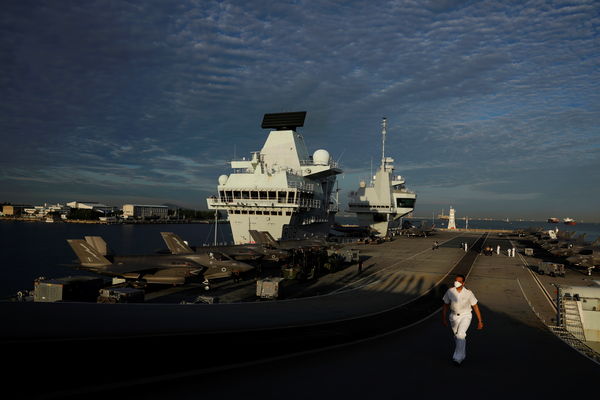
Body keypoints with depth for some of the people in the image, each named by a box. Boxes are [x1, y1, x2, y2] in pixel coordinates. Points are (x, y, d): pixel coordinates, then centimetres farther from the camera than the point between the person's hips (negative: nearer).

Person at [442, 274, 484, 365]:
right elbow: (446, 305, -1)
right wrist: (444, 318, -1)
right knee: (457, 336, 16)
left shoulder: (468, 293, -17)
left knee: (460, 334, -23)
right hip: (454, 317, 3)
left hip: (466, 316, -3)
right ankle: (463, 354, 42)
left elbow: (475, 307, -6)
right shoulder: (450, 292, -12)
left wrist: (480, 321, -3)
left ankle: (458, 358, -20)